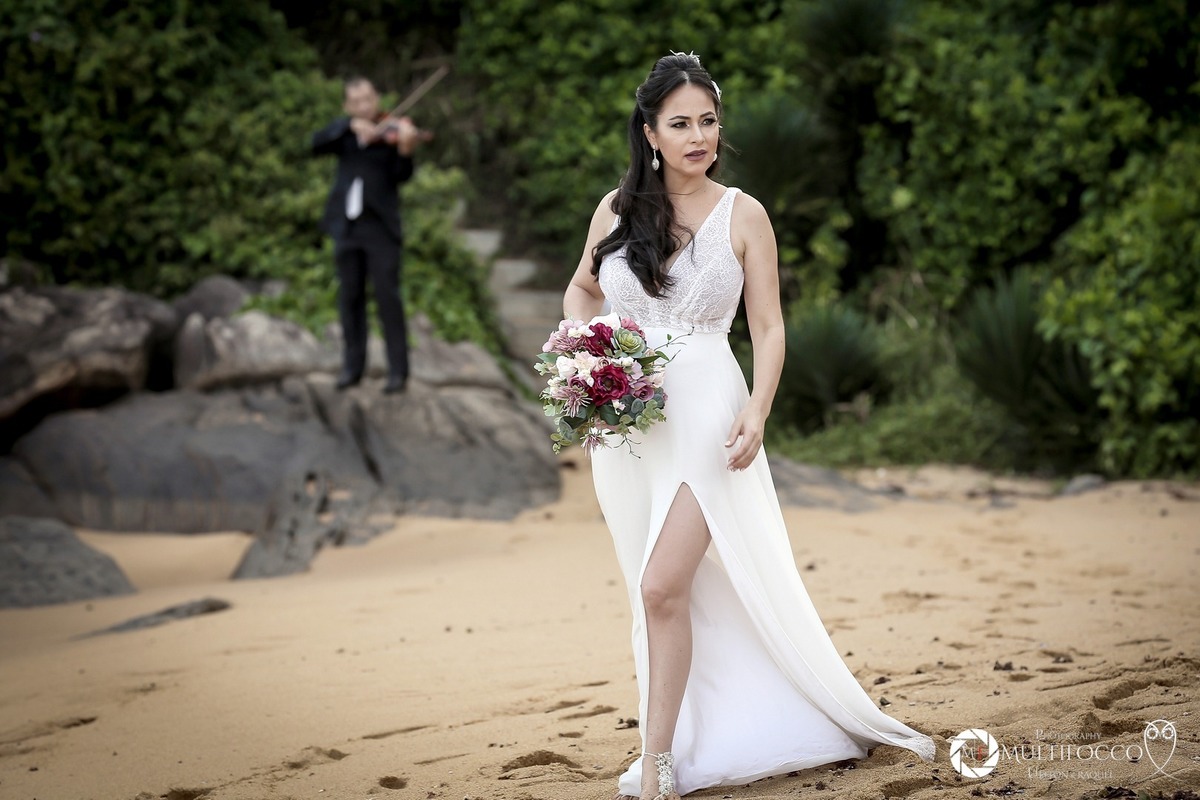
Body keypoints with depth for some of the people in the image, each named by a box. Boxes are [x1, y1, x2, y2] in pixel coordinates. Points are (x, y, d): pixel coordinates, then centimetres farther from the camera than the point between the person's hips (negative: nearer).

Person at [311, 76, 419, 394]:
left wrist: (405, 151, -35)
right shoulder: (344, 134, 10)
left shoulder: (391, 133, -1)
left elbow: (401, 177, -14)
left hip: (380, 226, -4)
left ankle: (398, 370, -2)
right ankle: (353, 365, 16)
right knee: (349, 297, 8)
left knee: (387, 296, -6)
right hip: (346, 226, 4)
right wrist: (350, 125, -22)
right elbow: (317, 144, -10)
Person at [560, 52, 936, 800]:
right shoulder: (617, 208, 6)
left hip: (705, 416, -4)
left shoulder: (742, 215, -1)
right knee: (658, 593, 11)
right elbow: (581, 290, 21)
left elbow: (770, 328, -1)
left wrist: (756, 412, -15)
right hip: (626, 422, 4)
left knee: (664, 586, -14)